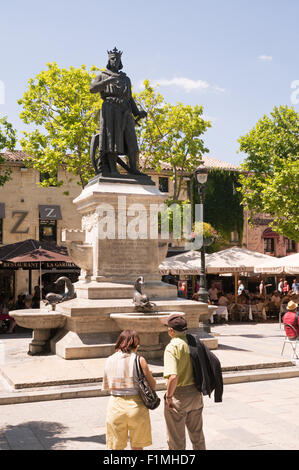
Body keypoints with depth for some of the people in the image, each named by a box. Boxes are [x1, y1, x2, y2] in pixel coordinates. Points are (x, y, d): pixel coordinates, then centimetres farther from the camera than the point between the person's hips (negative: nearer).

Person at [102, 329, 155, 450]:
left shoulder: (110, 360, 1)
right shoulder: (139, 360, -8)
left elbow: (107, 387, 8)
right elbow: (152, 385, -4)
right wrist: (149, 374, 15)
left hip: (116, 405, 2)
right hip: (136, 405, -2)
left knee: (117, 447, 15)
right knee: (137, 447, 14)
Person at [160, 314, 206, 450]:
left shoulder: (172, 347, -21)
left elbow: (173, 377, -32)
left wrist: (168, 397, -19)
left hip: (178, 396, -6)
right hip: (196, 394, 7)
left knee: (176, 441, 12)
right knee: (197, 435, 24)